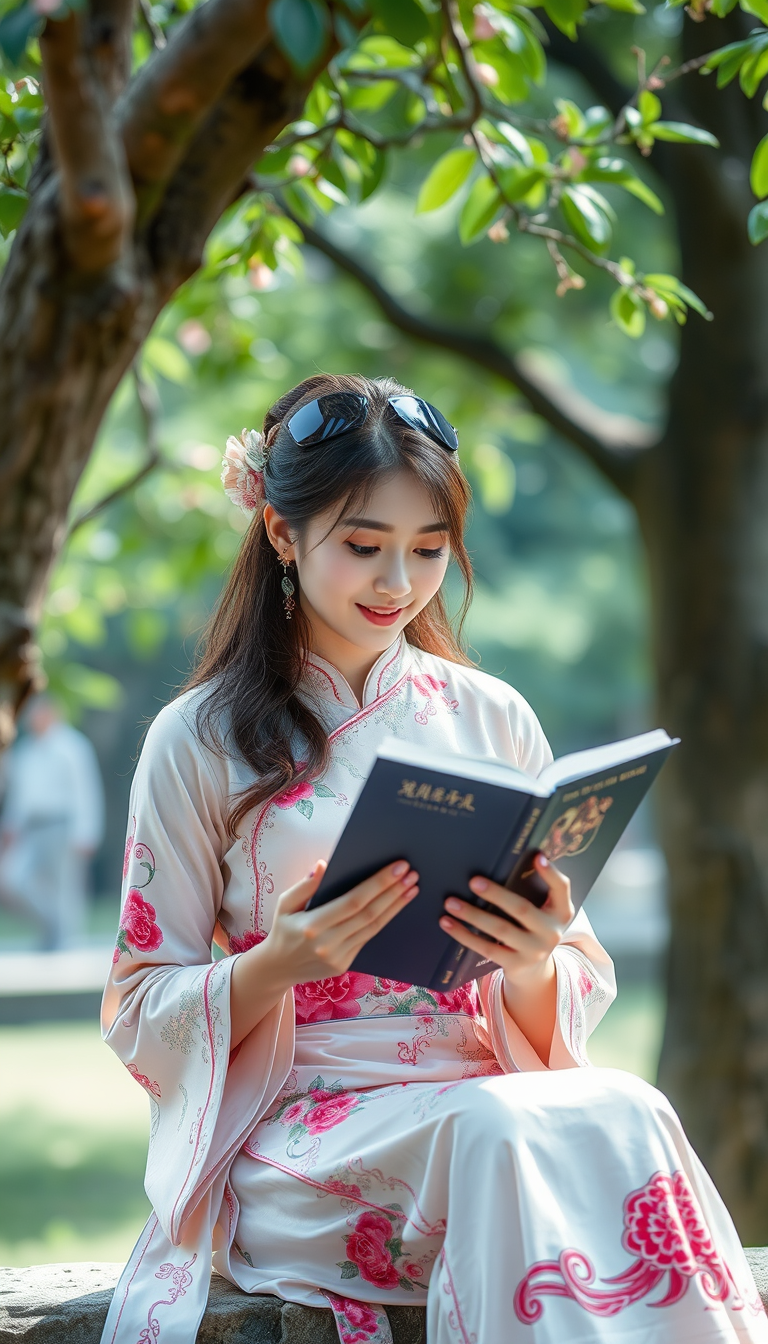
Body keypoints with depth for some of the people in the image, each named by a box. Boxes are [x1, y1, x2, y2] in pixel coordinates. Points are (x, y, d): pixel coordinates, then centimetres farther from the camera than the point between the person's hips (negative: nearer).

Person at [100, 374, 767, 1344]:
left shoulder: (493, 720, 14)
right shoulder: (199, 743, 5)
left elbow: (575, 1003, 13)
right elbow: (143, 1017, 4)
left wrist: (535, 966, -11)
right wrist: (276, 966, -17)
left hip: (490, 1098, 3)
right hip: (293, 1133, -3)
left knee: (623, 1114, -33)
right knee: (503, 1132, -36)